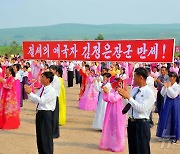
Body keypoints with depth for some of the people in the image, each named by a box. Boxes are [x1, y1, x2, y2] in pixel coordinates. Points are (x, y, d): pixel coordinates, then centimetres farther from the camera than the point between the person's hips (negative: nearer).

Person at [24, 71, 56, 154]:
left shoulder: (51, 91, -15)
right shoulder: (42, 89, 10)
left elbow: (41, 100, -23)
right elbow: (35, 100, 14)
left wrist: (30, 93, -20)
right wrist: (29, 93, -1)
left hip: (46, 114, -8)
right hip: (39, 113, 8)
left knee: (46, 136, 0)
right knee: (39, 135, 16)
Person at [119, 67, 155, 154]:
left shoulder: (149, 92, -14)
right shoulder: (134, 89, 9)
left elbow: (141, 109, -23)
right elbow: (128, 106, 14)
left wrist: (129, 97, -21)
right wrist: (124, 96, -3)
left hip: (141, 124, -7)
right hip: (131, 122, 8)